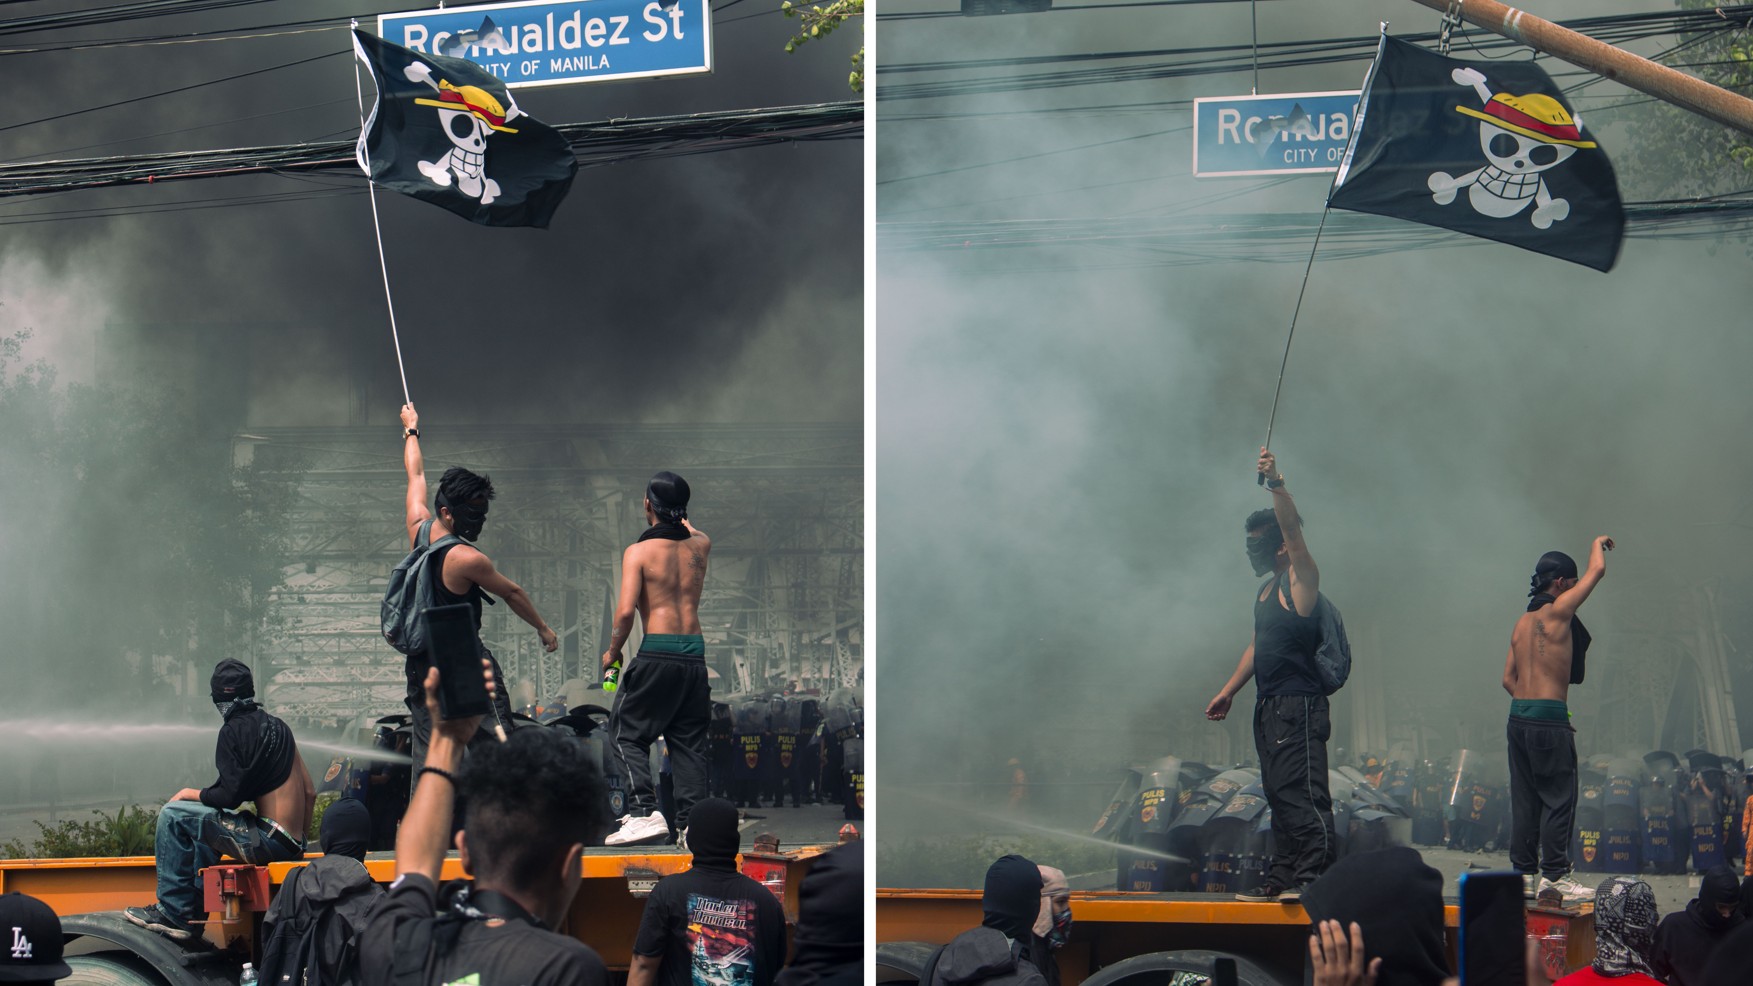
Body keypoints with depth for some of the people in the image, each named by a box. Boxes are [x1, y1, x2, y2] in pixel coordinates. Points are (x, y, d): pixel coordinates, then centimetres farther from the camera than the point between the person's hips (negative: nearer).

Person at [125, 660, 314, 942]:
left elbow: (230, 796, -14)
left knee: (172, 815, -3)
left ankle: (172, 913, -1)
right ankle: (195, 906, 33)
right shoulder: (278, 727, 15)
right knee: (205, 819, 32)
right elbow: (310, 792, 14)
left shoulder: (234, 731, -9)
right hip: (292, 843, 9)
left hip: (269, 842, -8)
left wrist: (191, 793, 4)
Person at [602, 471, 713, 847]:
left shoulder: (639, 551, -5)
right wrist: (680, 519, 56)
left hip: (657, 651, -5)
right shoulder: (699, 547, 10)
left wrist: (612, 652, 2)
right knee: (689, 741, 10)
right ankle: (692, 819, 2)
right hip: (695, 652, 5)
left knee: (628, 732, 6)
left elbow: (625, 610, -13)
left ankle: (645, 812, -8)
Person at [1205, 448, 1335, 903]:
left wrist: (1276, 484, -33)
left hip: (1299, 706, -9)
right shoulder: (1266, 591, 20)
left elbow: (1292, 528, -21)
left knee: (1302, 793, -14)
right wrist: (1228, 691, 26)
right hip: (1270, 707, 9)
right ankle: (1281, 877, 12)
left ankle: (1313, 874, -17)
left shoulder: (1302, 579, -6)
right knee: (1279, 795, 10)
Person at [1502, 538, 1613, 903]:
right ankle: (1553, 875, -5)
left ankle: (1523, 872, 11)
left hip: (1518, 718, 8)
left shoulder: (1522, 622, 15)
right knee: (1559, 798, -3)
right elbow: (1597, 570, -1)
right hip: (1550, 719, -8)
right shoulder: (1557, 611, -7)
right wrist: (1598, 544, 17)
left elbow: (1508, 678, 17)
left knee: (1524, 799, 9)